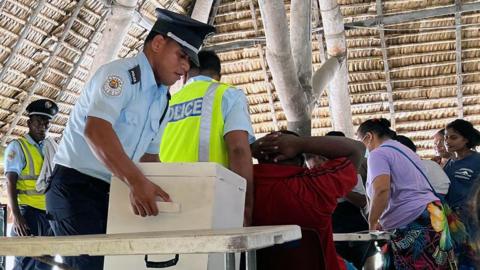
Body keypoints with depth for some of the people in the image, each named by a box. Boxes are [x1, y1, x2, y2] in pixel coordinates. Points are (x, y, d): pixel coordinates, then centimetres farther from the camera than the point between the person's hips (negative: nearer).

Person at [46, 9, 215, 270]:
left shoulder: (163, 99, 12)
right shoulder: (119, 73, -15)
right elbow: (95, 130, -31)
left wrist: (153, 191, 7)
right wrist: (137, 182, -39)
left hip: (113, 191, 8)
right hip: (76, 185, -8)